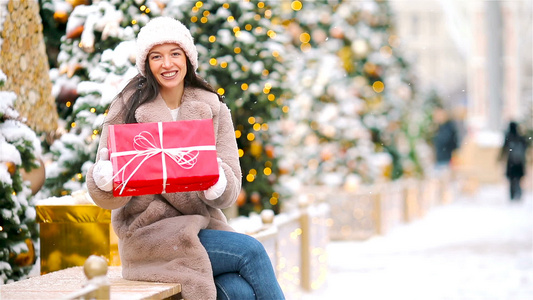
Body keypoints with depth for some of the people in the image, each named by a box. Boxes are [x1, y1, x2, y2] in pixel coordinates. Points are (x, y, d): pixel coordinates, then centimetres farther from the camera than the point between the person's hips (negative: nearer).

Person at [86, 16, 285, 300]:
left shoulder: (213, 110, 6)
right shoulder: (128, 108, -2)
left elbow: (230, 192, 0)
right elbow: (111, 197, -5)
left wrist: (218, 184, -24)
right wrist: (103, 179, -29)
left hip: (201, 225, 3)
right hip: (149, 233, -3)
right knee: (251, 251, -22)